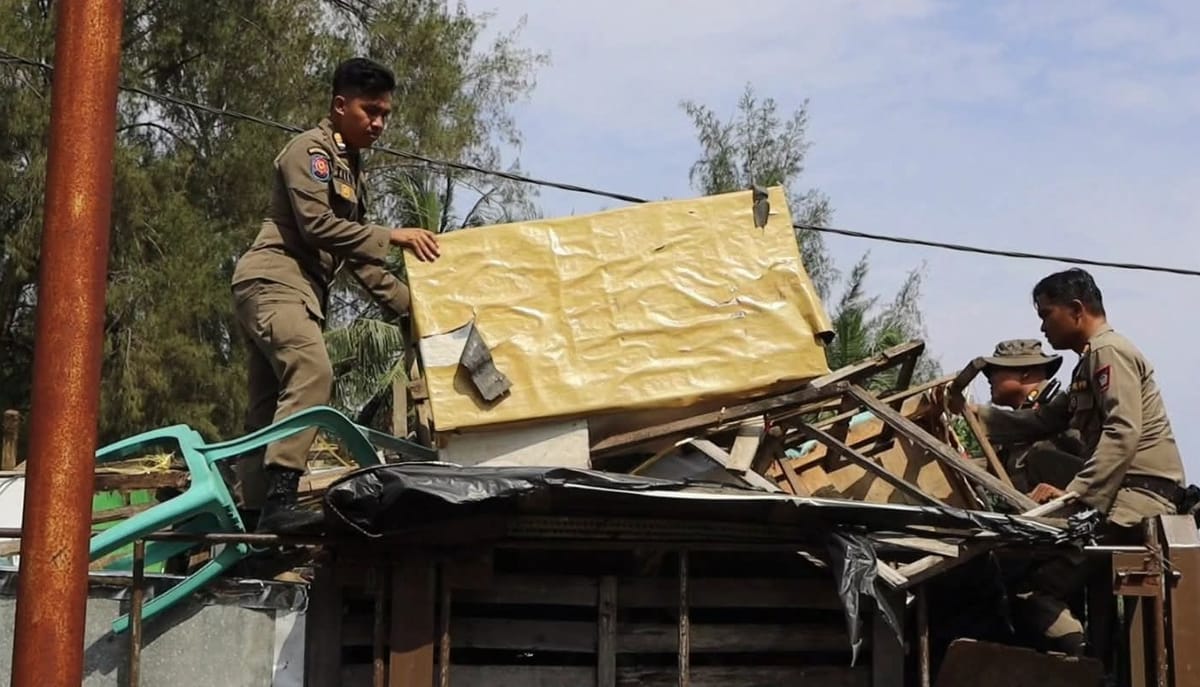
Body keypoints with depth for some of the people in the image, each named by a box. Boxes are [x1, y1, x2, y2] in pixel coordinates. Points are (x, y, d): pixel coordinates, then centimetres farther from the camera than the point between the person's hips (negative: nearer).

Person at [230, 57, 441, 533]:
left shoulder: (351, 167, 25)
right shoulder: (311, 149, -3)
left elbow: (356, 256, 25)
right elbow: (316, 224, -16)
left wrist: (408, 300, 19)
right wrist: (392, 238, -16)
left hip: (299, 292, 10)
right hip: (273, 281, -10)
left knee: (269, 406, 6)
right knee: (312, 372, -29)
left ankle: (256, 512, 5)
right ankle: (279, 499, -38)